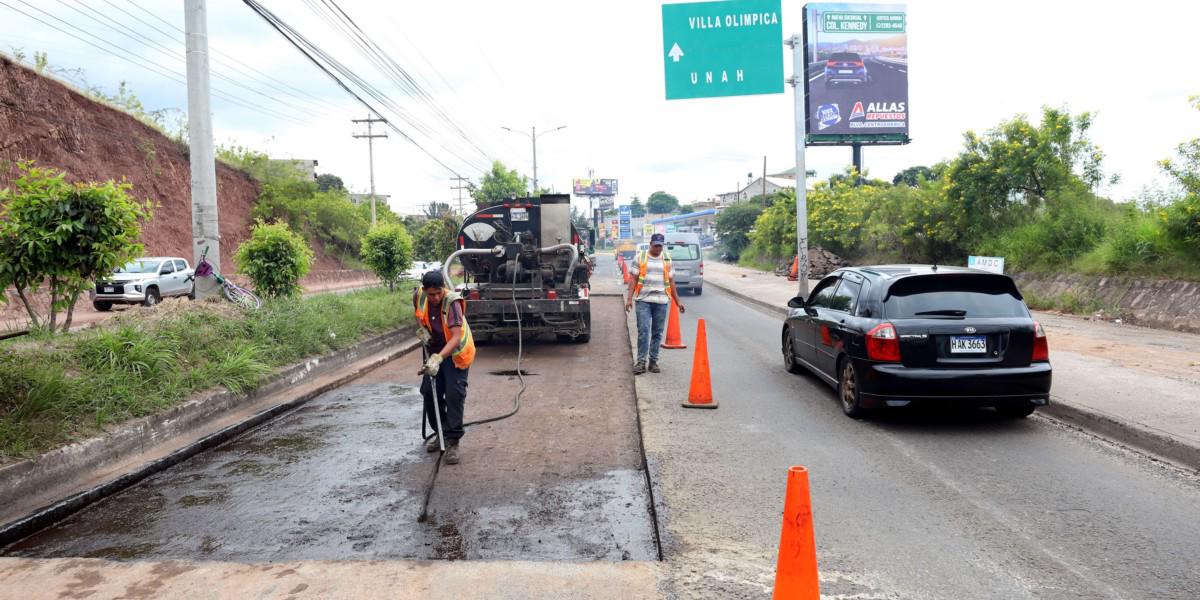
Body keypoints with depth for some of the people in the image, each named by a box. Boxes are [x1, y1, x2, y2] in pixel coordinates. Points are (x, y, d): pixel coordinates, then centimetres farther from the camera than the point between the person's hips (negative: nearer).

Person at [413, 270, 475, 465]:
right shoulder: (419, 295, -14)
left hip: (456, 352, -6)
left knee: (454, 395, -12)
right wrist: (421, 329, -5)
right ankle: (440, 432, 27)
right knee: (429, 391, 8)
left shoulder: (452, 302, -30)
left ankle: (452, 441, -4)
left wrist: (439, 358, -50)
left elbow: (456, 337, -39)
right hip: (434, 350, 6)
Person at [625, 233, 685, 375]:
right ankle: (641, 361, -3)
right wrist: (629, 298, -6)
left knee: (657, 332, 5)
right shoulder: (640, 257, 4)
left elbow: (671, 281, 15)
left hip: (661, 301, 2)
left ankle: (653, 361, 13)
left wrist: (677, 301, 11)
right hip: (643, 300, -2)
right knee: (643, 330, -8)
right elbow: (633, 279, 3)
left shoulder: (667, 259, 12)